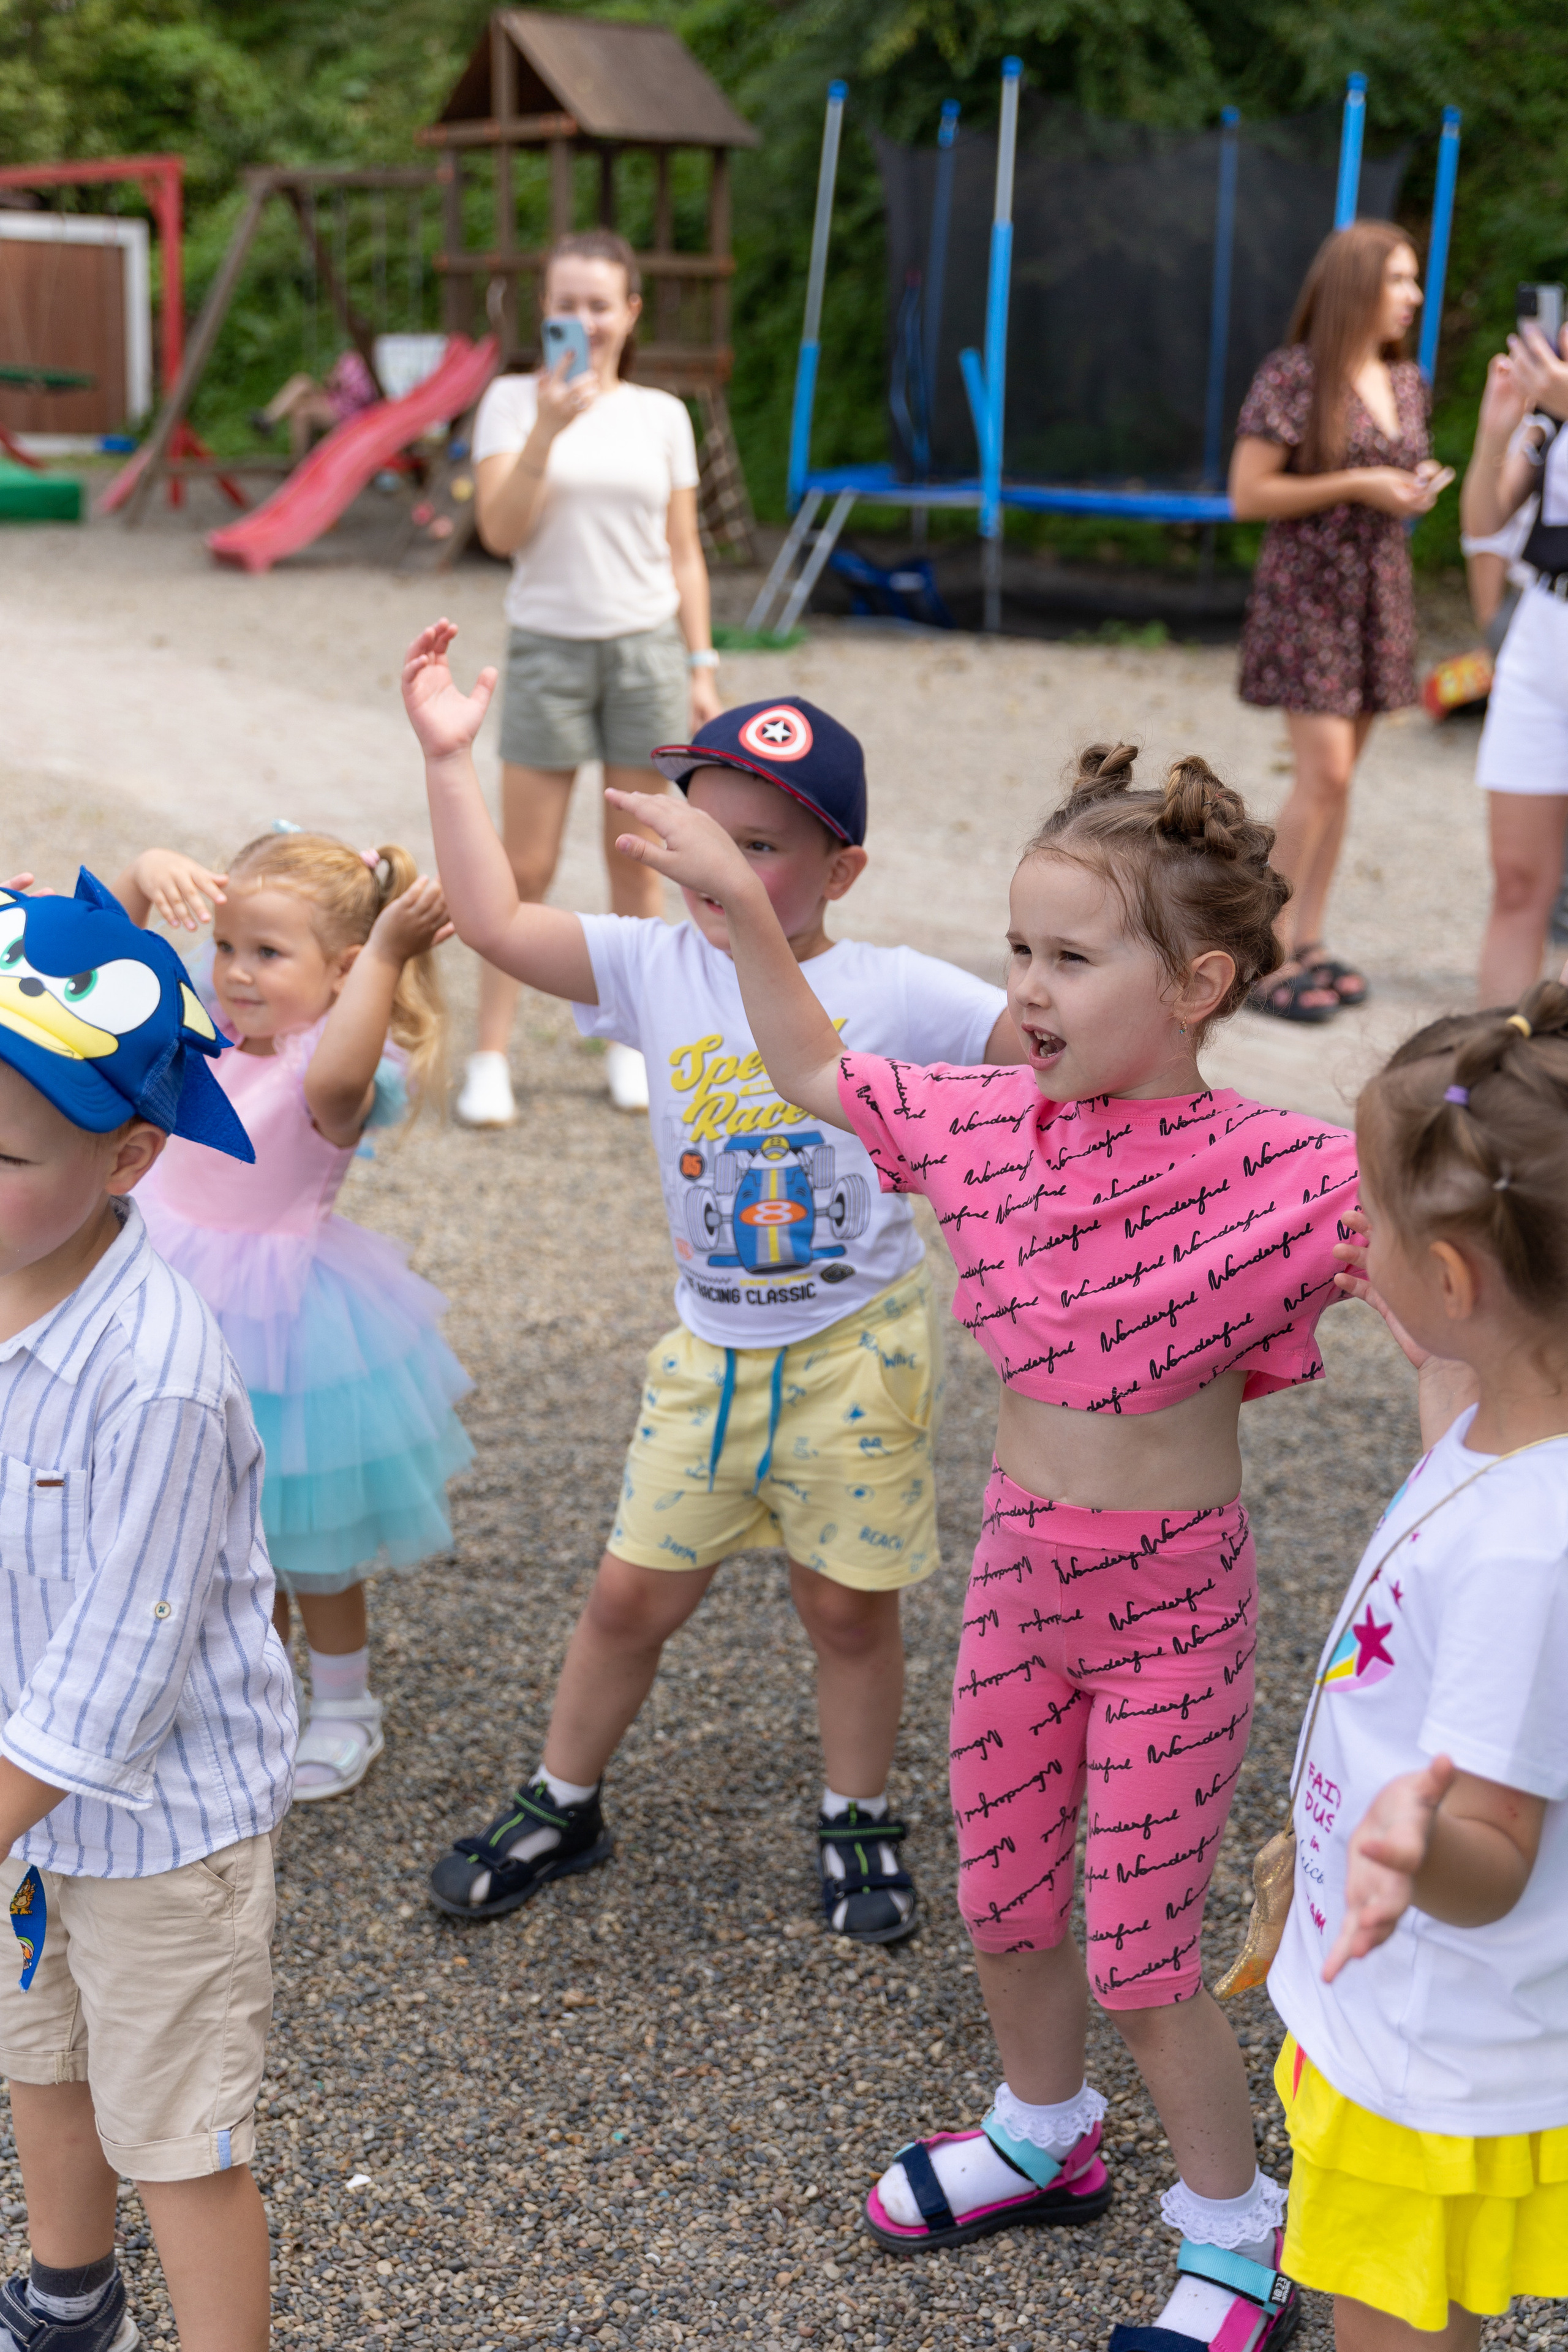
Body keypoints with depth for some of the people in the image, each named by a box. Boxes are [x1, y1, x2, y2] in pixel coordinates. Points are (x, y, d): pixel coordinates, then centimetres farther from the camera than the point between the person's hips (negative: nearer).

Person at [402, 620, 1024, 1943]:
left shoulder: (893, 994, -11)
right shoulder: (656, 969, -3)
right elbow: (495, 921, -7)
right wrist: (451, 763, -8)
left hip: (858, 1348, -3)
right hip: (712, 1350, 3)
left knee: (848, 1606, 9)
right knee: (634, 1591, 11)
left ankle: (860, 1822, 32)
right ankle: (562, 1806, 32)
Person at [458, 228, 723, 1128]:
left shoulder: (662, 415, 5)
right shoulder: (514, 401, -2)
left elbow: (684, 553, 9)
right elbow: (502, 531, -13)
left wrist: (701, 665, 4)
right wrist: (548, 428, -24)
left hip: (646, 648, 2)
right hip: (550, 647, -2)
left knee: (636, 860, 8)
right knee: (526, 868, 0)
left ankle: (633, 1044, 21)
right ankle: (492, 1058, 7)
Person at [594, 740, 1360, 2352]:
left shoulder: (1277, 1170, -20)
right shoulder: (992, 1124, -5)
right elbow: (814, 1073, 9)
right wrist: (743, 907, 2)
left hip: (1174, 1594, -5)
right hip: (1018, 1562, 5)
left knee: (1140, 1946, 4)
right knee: (1000, 1897, 21)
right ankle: (1046, 2135, 48)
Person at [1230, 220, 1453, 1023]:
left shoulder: (1406, 382, 11)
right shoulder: (1293, 376, -11)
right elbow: (1248, 495, -12)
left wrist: (1421, 488, 1)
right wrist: (1356, 486, -17)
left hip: (1378, 593, 7)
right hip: (1308, 593, -7)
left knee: (1339, 774, 8)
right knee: (1325, 770, -12)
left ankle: (1309, 943, 14)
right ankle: (1269, 956, -4)